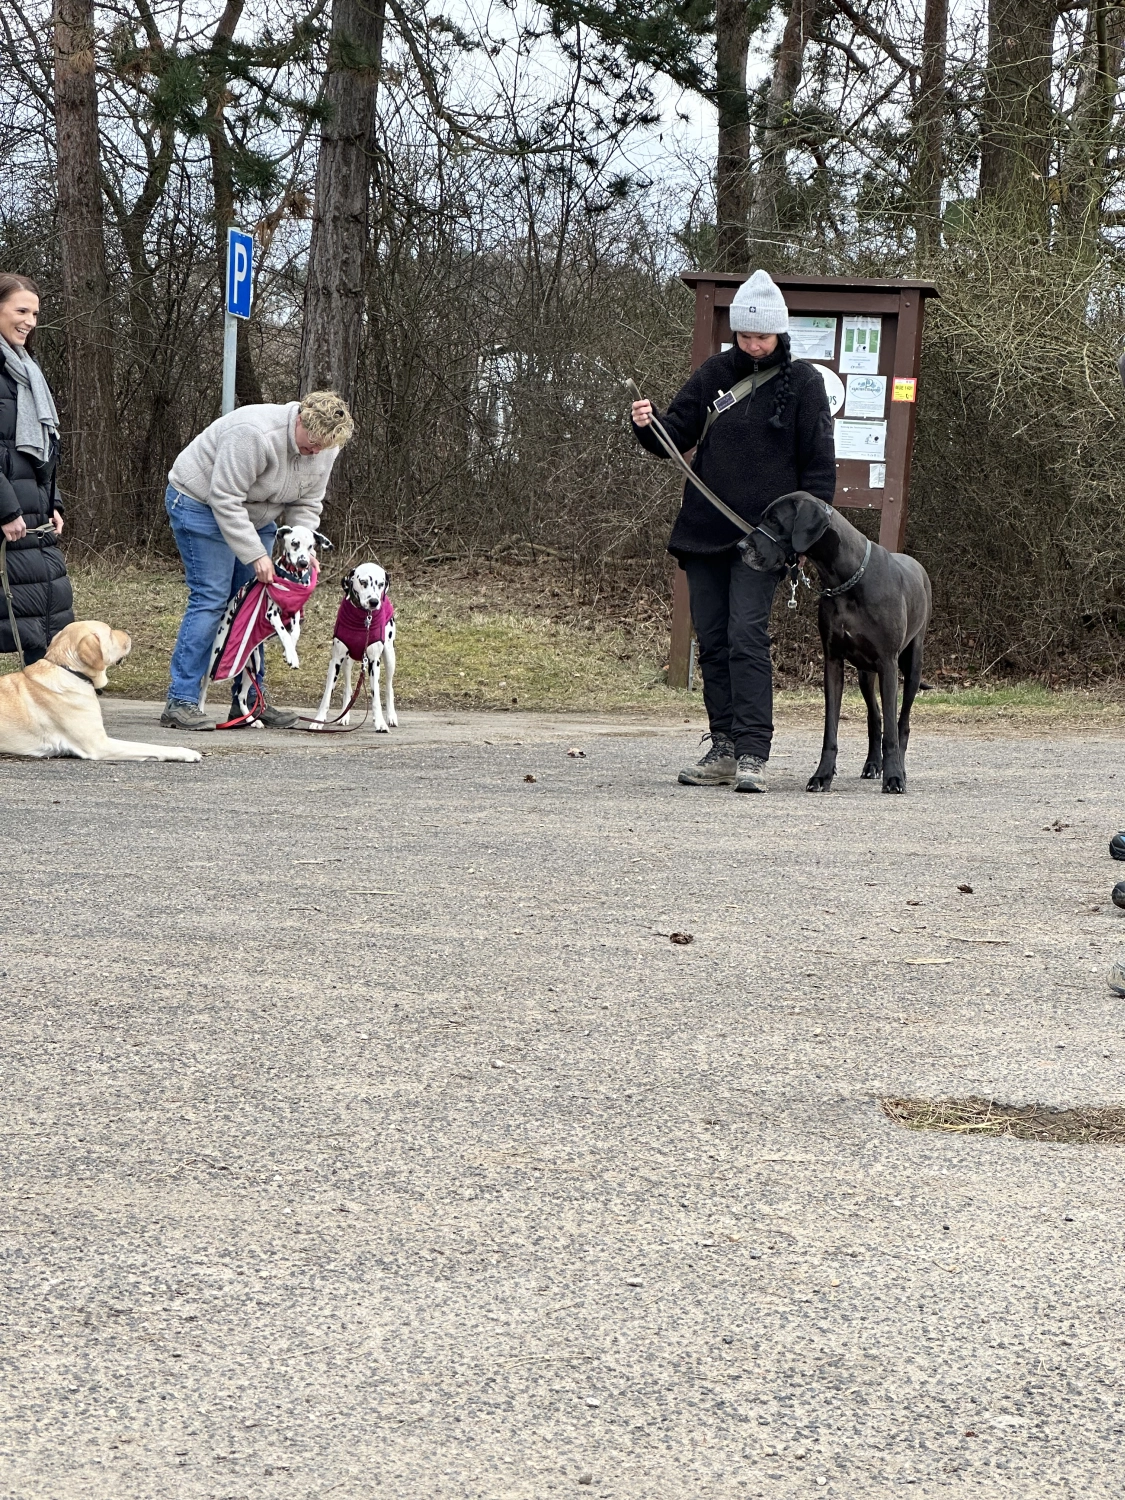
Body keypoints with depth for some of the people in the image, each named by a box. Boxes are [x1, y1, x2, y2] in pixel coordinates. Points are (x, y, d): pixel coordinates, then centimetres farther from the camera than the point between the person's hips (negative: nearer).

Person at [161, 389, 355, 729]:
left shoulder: (325, 447, -8)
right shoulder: (255, 434, -33)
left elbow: (306, 503, 2)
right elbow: (225, 499, -31)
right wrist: (256, 555, -30)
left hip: (252, 515, 8)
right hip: (201, 503, -8)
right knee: (210, 599, -15)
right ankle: (180, 703, -16)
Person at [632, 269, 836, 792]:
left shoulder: (801, 382, 0)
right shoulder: (715, 373, 10)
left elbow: (819, 463, 1)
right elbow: (676, 435, 11)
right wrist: (648, 425, -12)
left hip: (764, 533, -5)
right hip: (703, 531, 5)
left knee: (746, 635, -15)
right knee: (711, 640, 5)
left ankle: (752, 754, -18)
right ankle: (724, 749, 11)